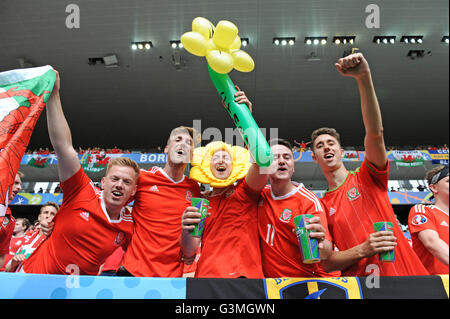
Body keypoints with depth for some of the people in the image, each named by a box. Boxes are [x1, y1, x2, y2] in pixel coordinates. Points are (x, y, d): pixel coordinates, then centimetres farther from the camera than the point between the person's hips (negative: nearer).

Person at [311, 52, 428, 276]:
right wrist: (363, 250, -13)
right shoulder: (321, 207, 11)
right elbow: (326, 263, 5)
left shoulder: (366, 177, 7)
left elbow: (375, 133, -9)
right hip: (358, 277, 0)